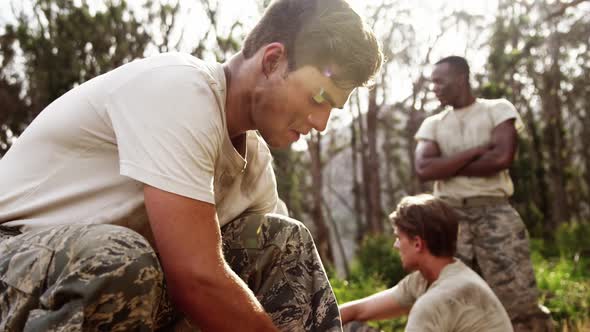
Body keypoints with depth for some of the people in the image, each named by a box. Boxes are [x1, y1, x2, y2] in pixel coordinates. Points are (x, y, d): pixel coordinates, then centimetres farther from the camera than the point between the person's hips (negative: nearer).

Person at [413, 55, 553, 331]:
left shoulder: (498, 109, 8)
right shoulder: (432, 124, 15)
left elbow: (502, 157, -10)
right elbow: (423, 169, -2)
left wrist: (447, 167, -2)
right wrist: (476, 150, -7)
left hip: (494, 212, -3)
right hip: (449, 216, 3)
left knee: (519, 300, -9)